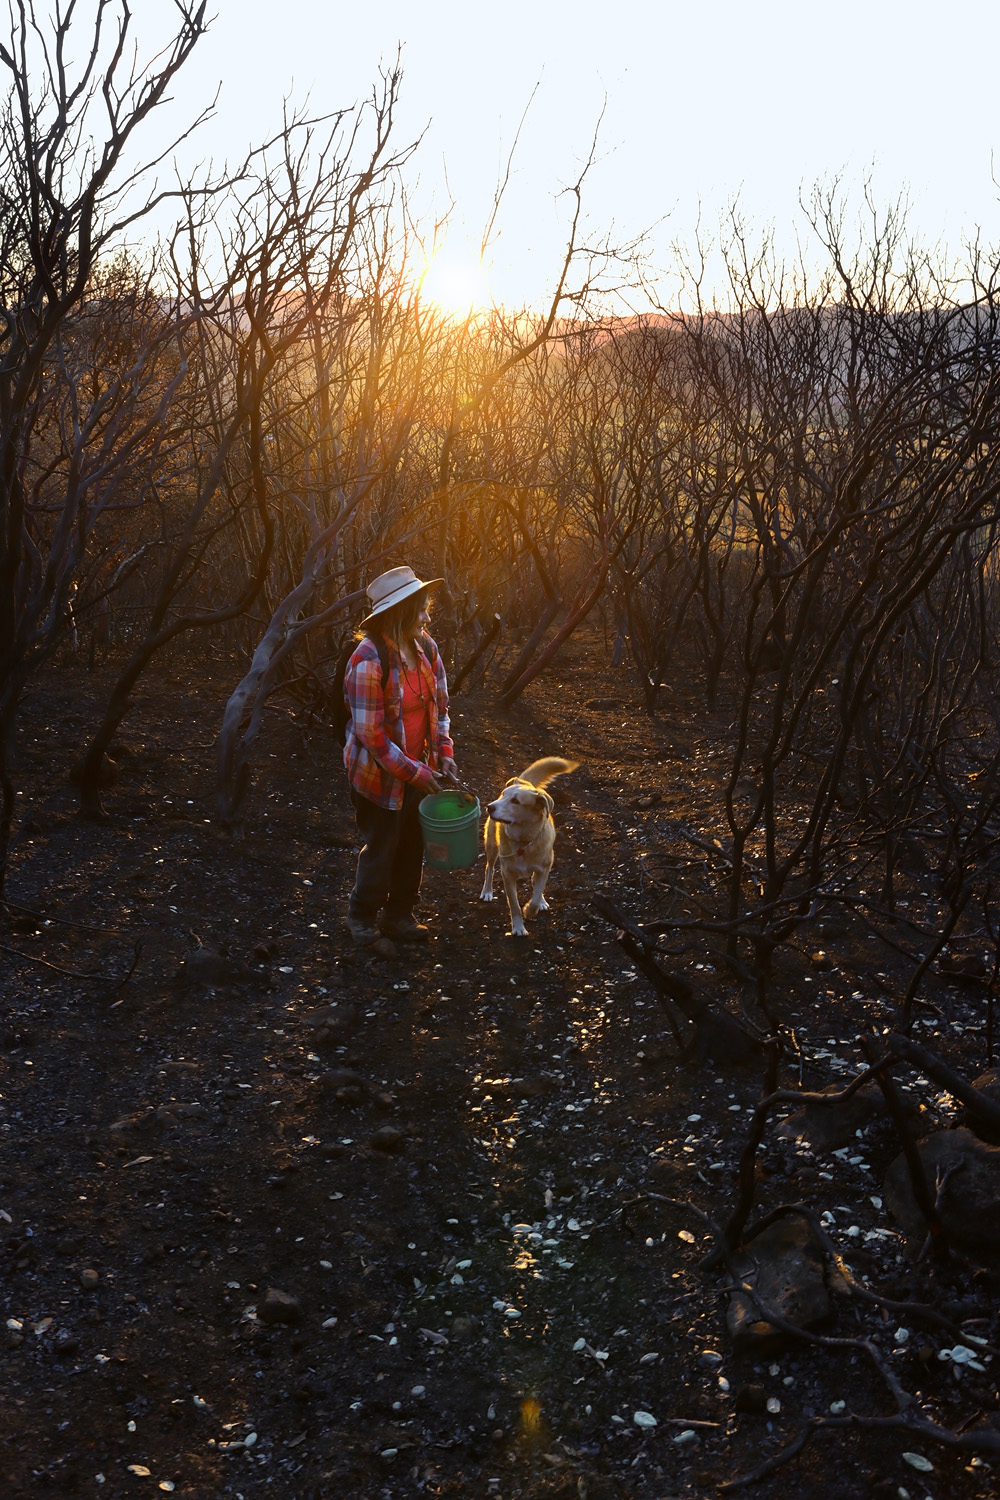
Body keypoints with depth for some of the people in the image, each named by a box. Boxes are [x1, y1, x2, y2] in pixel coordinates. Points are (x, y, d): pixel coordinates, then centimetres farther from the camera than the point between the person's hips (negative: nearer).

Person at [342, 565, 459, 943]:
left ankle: (399, 915, 33)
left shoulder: (425, 648, -3)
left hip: (417, 768, 6)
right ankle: (361, 916, 30)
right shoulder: (369, 662, -25)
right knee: (382, 849, 7)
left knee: (412, 845, 14)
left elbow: (439, 704, 8)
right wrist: (415, 773, -20)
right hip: (380, 776, -6)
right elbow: (370, 734, -23)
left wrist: (443, 754, -2)